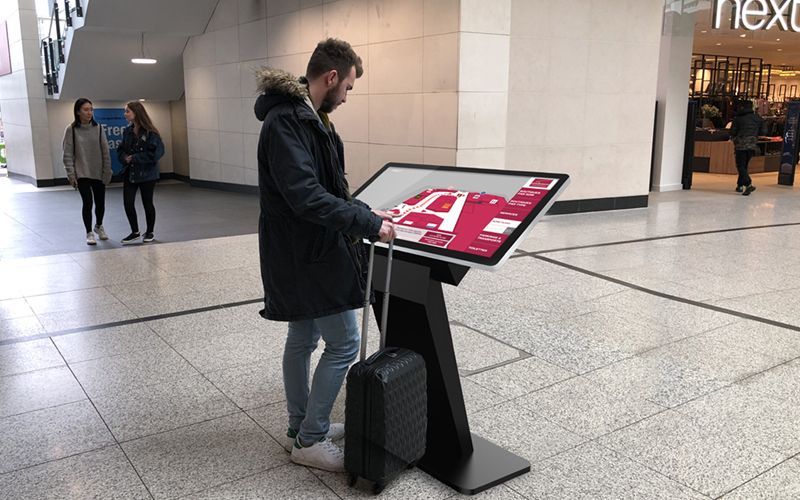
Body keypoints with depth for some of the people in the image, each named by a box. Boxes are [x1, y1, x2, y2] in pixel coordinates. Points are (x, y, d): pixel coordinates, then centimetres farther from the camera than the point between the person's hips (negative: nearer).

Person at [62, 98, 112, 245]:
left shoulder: (98, 128, 1)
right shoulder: (71, 129, -5)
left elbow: (105, 151, 2)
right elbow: (68, 154, -4)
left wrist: (107, 172, -2)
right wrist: (71, 174, -9)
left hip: (98, 173, 2)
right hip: (82, 174, -2)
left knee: (100, 202, 8)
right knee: (87, 202, -7)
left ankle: (99, 226, 35)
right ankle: (89, 233, 11)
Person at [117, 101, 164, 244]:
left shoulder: (150, 132, -13)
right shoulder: (127, 131, 6)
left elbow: (155, 152, -19)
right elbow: (121, 150, 13)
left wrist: (135, 158, -17)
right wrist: (125, 158, -10)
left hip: (146, 173, -5)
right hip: (129, 172, 5)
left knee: (147, 202, 7)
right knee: (128, 202, -1)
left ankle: (149, 232, 24)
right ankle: (135, 232, 15)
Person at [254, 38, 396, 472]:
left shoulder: (305, 117, 13)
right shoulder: (286, 121, -20)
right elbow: (305, 196, -29)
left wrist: (364, 213, 9)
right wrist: (367, 223, -24)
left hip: (304, 252, 11)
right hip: (308, 254, -11)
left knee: (303, 340, 18)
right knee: (343, 343, -2)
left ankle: (302, 426, 33)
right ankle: (309, 441, 11)